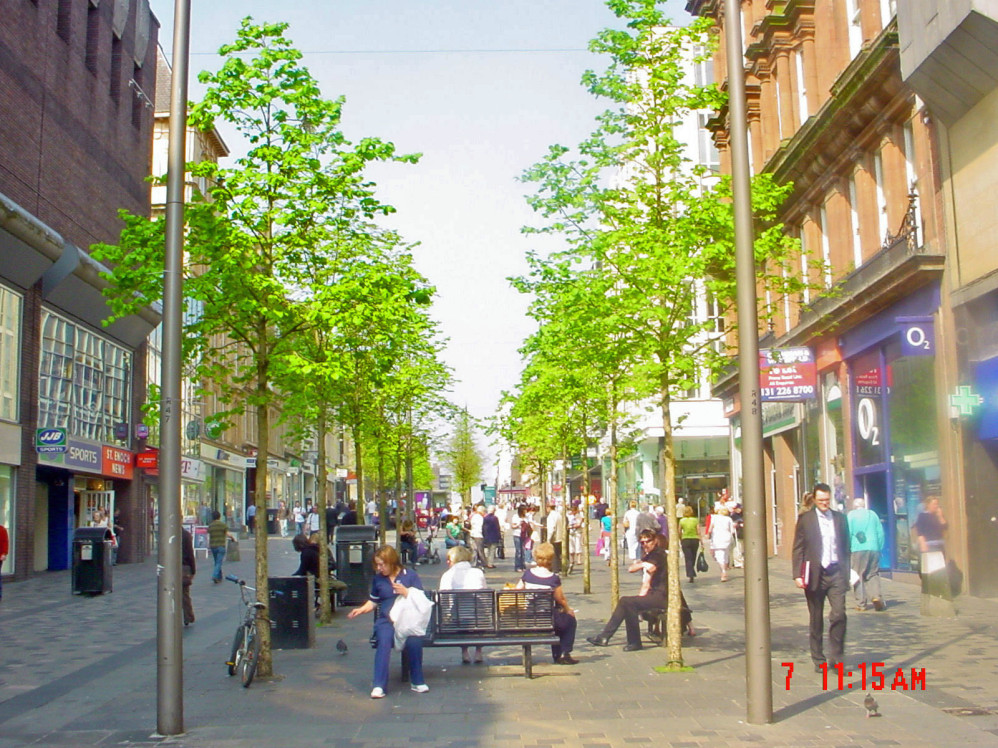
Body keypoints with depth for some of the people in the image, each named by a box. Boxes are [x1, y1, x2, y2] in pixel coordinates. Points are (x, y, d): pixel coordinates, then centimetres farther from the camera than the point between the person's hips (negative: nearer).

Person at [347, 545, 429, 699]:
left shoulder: (410, 575, 7)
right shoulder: (378, 579, 16)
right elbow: (373, 602, 24)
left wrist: (405, 592, -11)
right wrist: (361, 610, 6)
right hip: (386, 620, 2)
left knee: (414, 640, -34)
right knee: (384, 640, -33)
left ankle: (417, 681, -14)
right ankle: (379, 686, -34)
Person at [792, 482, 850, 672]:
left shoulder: (840, 518, 9)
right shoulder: (805, 519, 1)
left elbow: (846, 547, 12)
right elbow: (798, 549, -1)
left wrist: (847, 573, 8)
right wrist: (797, 575, -9)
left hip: (836, 573, 1)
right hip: (815, 574, -1)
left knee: (839, 615, -10)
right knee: (816, 620, 7)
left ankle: (836, 657, 3)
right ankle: (818, 659, 18)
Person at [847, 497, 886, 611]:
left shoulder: (851, 515, 3)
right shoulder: (873, 514, 12)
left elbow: (848, 533, -3)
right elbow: (881, 532, 11)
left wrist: (847, 549, 3)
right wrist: (879, 548, 14)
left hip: (857, 549, -3)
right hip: (873, 549, 3)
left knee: (858, 576, 1)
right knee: (873, 574, 10)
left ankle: (861, 603, -1)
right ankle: (877, 596, -11)